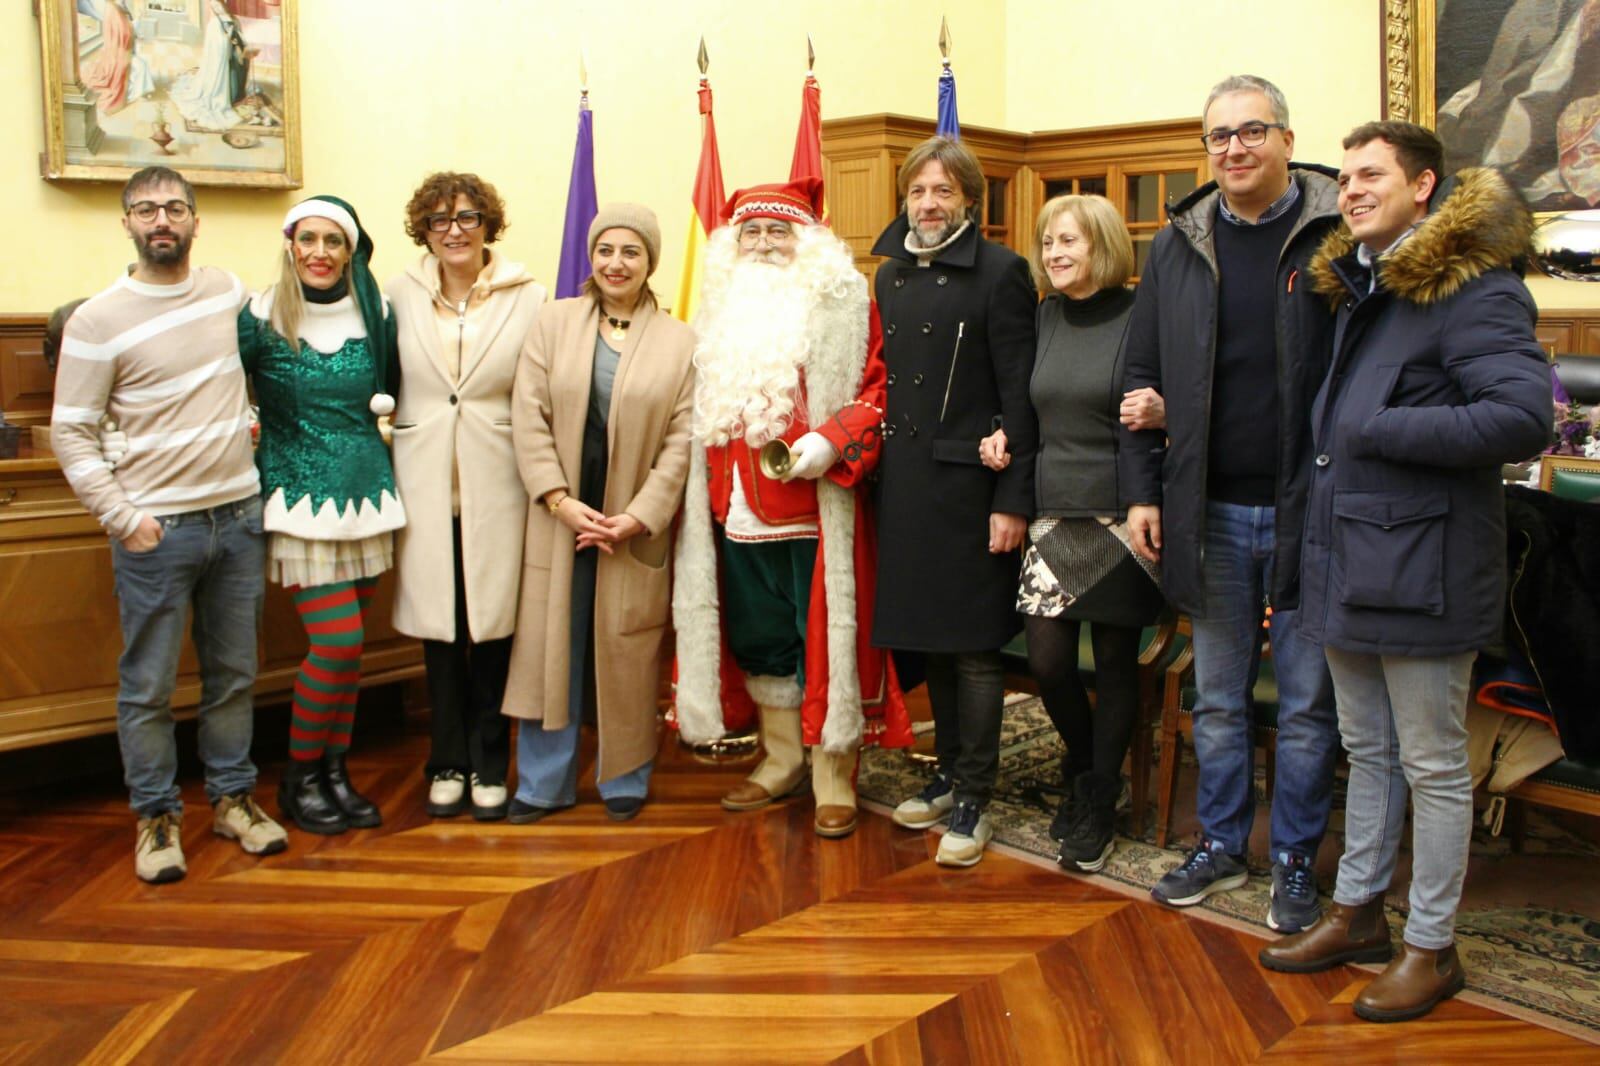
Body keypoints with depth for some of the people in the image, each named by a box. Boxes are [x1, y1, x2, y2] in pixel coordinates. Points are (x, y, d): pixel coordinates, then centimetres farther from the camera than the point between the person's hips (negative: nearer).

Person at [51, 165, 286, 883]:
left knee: (234, 674, 13)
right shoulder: (98, 321, -7)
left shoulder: (226, 290, 5)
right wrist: (122, 517, -16)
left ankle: (232, 796, 28)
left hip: (238, 515, 4)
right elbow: (70, 433, -6)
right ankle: (157, 816, 18)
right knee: (147, 686, 3)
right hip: (157, 528, -4)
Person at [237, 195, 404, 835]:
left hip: (367, 494, 4)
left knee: (348, 645, 8)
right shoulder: (261, 319, -5)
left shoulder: (376, 316, 5)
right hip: (301, 497, -4)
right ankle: (299, 777, 10)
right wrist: (257, 449, -4)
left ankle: (335, 771, 23)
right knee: (337, 640, -10)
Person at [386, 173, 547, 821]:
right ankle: (448, 762, 22)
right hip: (425, 481, 2)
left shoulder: (528, 297, -1)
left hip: (497, 481, -2)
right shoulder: (402, 294, 6)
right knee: (438, 626, 8)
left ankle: (489, 764, 19)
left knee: (493, 623, 3)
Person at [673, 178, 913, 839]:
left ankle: (834, 780, 11)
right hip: (741, 511, 6)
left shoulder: (843, 304, -1)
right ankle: (782, 762, 29)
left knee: (823, 639, -1)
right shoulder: (720, 310, 16)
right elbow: (704, 409, 20)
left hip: (818, 509, -5)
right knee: (758, 639, 13)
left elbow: (876, 392, -7)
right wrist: (711, 494, 10)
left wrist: (830, 443, -22)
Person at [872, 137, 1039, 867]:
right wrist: (880, 470, 10)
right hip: (905, 482, 6)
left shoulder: (1000, 272, -6)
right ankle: (950, 772, 28)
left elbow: (1020, 396, -9)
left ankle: (973, 800, 11)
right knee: (925, 636, 13)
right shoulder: (890, 275, 13)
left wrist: (1013, 500, -14)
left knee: (972, 647, 0)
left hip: (969, 483, -6)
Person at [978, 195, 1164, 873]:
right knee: (1046, 661, 2)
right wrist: (1004, 439, 3)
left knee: (1114, 661, 6)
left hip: (1120, 517, -4)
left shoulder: (1139, 319, -7)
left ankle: (1097, 805, 23)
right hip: (1054, 512, 5)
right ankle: (1085, 768, 32)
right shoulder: (1045, 317, 9)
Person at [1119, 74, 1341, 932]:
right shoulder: (1177, 248, 7)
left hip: (1310, 510, -3)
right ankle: (1221, 845, 30)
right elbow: (1141, 376, 10)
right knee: (1217, 700, 15)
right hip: (1211, 515, 3)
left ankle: (1295, 862, 24)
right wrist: (1141, 490, 4)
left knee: (1307, 706, 8)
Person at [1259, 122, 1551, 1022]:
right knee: (1368, 751, 19)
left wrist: (1377, 430, -20)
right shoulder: (1360, 285, 14)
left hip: (1423, 564, -8)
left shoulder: (1475, 286, -14)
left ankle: (1433, 948, 19)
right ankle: (1358, 913, 33)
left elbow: (1524, 418, -25)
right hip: (1349, 557, 8)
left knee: (1433, 765, 5)